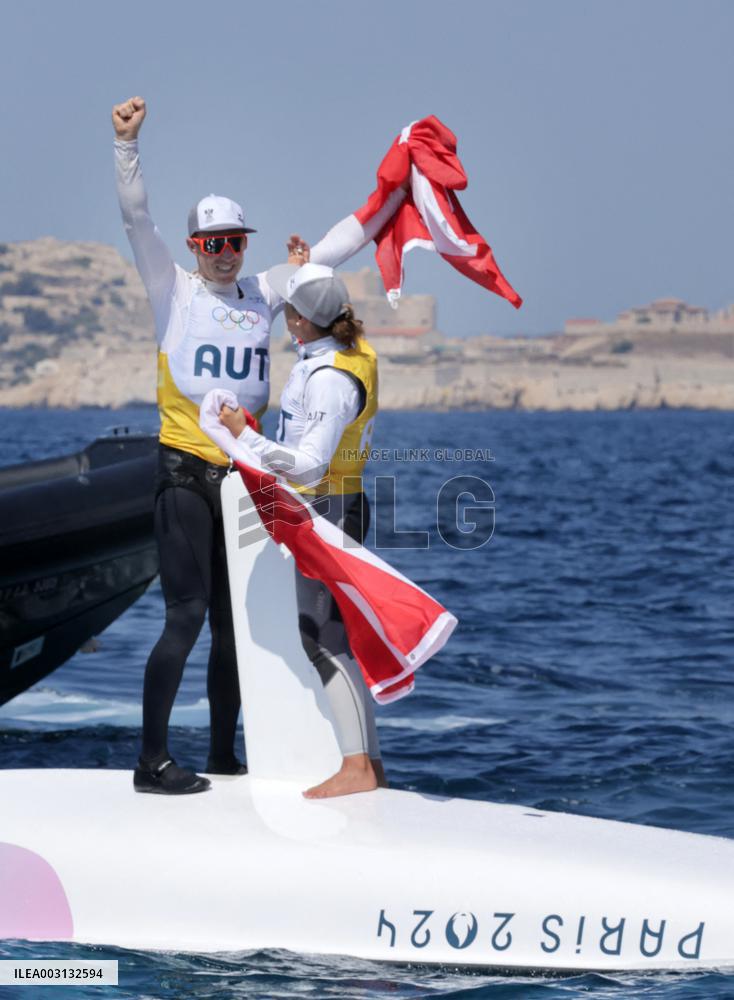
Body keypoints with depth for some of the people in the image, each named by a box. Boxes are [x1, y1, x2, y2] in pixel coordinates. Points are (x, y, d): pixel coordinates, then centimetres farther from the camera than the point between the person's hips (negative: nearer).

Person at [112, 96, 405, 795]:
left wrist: (396, 192, 10)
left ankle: (223, 756, 21)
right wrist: (127, 144, -24)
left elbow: (337, 245, 14)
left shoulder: (264, 294, 10)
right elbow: (136, 220, -12)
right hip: (186, 474, -5)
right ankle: (152, 762, -6)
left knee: (233, 623, 11)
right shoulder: (175, 292, -1)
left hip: (243, 475, 5)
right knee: (186, 616, -10)